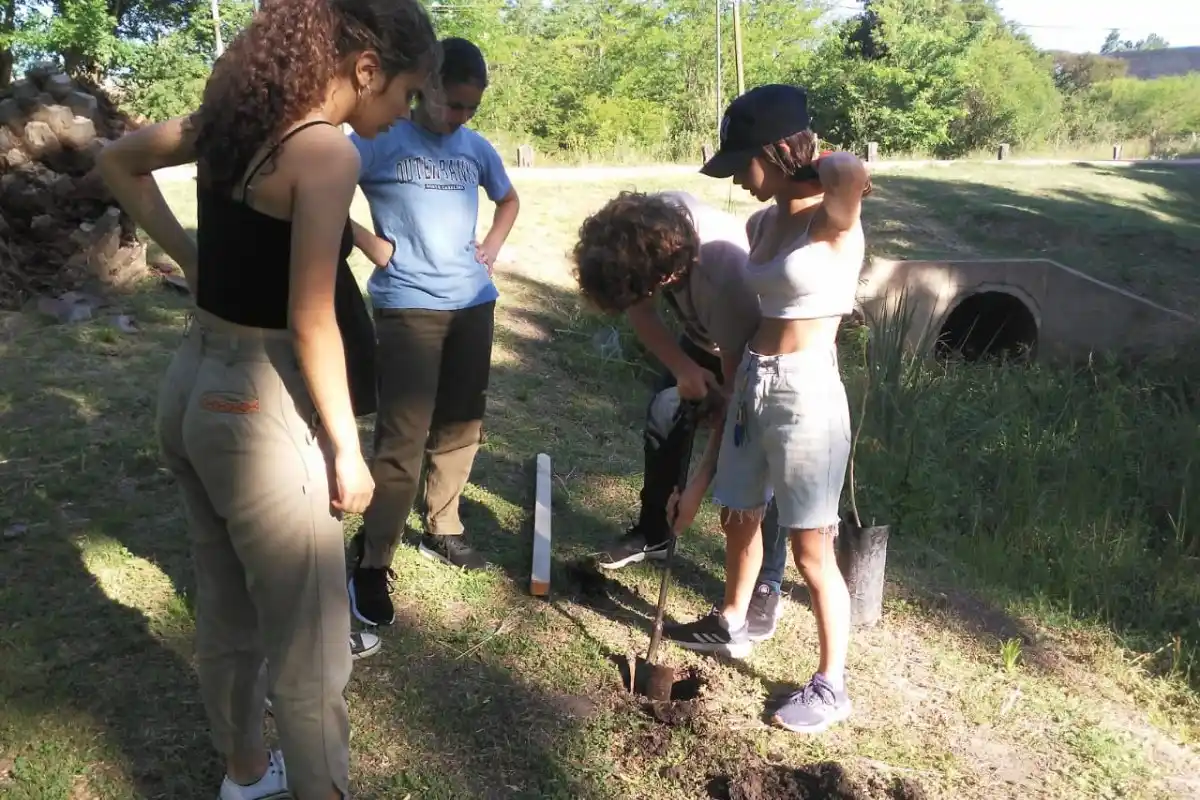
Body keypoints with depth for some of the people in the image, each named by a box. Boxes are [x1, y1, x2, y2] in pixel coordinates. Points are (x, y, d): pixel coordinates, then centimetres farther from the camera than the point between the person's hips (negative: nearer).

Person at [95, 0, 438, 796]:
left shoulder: (235, 116, 6)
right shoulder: (327, 151, -19)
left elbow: (118, 161, 21)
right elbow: (310, 322, -21)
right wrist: (345, 448, -12)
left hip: (193, 389, 9)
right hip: (259, 411, -9)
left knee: (226, 615, 25)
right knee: (310, 650, 8)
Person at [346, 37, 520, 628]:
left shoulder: (477, 148, 9)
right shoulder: (379, 140, -7)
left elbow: (509, 199, 26)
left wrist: (493, 245, 10)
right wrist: (370, 243, -12)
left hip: (473, 304, 6)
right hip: (408, 307, -6)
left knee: (462, 426, 13)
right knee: (403, 438, -9)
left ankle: (441, 530, 31)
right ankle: (371, 564, 1)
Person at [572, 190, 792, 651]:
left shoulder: (725, 281, -45)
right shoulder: (650, 224, -28)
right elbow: (639, 311, -10)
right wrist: (683, 368, -25)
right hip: (704, 336, 7)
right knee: (661, 419, 11)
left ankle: (764, 597, 2)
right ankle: (653, 533, 33)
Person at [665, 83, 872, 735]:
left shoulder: (833, 222, -15)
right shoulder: (760, 225, 8)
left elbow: (851, 172, -41)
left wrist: (824, 166, -14)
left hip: (807, 393, -8)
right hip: (753, 383, 8)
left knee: (811, 550, 4)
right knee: (739, 518, 23)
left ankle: (831, 685, 24)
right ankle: (730, 620, 49)